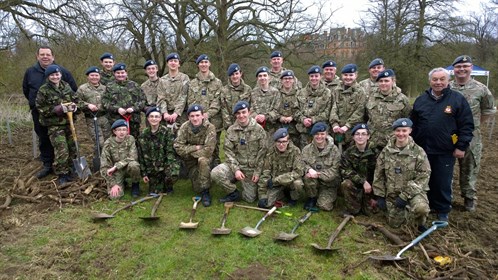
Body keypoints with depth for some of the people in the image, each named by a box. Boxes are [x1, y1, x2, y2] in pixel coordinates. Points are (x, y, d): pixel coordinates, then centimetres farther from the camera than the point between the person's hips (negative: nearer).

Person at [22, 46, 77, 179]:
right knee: (43, 140, 10)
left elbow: (74, 90, 2)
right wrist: (34, 103, 14)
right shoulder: (30, 72, 3)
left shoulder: (63, 71, -5)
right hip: (39, 113, 3)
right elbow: (26, 90, 18)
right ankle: (47, 165, 21)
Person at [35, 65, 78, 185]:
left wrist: (73, 106, -8)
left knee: (73, 148, 9)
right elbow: (41, 108, -8)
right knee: (61, 150, -10)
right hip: (54, 124, -5)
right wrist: (57, 109, -19)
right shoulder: (43, 90, -7)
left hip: (69, 122, 5)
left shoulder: (66, 86, 6)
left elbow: (76, 100, 15)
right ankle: (62, 174, 3)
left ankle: (69, 170, 25)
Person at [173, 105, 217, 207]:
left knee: (202, 160, -38)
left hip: (205, 158, -2)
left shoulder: (210, 127, -20)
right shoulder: (185, 127, -11)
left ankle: (205, 192, -23)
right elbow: (178, 147, -17)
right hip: (191, 161, 3)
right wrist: (196, 147, -22)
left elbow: (208, 150, -27)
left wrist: (189, 151, -17)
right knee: (197, 189, -5)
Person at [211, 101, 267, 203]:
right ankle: (234, 193, 0)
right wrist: (236, 169, -16)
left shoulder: (259, 129, -7)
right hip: (235, 165, 2)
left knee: (250, 198, 1)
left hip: (251, 169, -1)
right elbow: (228, 151, -5)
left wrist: (257, 172, -10)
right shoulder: (231, 130, -1)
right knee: (215, 173, -25)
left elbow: (262, 152, -6)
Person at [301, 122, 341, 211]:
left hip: (328, 184, -1)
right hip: (314, 181, 2)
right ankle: (312, 198, -4)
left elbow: (334, 171, -15)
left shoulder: (334, 150, -8)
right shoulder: (307, 149, 0)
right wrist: (309, 169, -29)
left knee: (325, 206, -18)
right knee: (308, 178, -33)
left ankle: (327, 197, 20)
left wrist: (318, 174, -27)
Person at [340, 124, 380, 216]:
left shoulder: (374, 151, -14)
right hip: (356, 183, 1)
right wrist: (363, 181, -29)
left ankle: (367, 202, 29)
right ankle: (353, 209, -10)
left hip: (371, 185, -1)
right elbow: (345, 171, -17)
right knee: (346, 184, -31)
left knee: (367, 211, -7)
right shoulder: (348, 152, -10)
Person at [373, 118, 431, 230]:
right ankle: (407, 211, 38)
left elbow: (423, 176, -14)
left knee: (421, 208, -33)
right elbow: (378, 175, 5)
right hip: (392, 193, 3)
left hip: (413, 192, -3)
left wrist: (405, 196, -19)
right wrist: (380, 195, 0)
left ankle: (420, 223, 2)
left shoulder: (418, 152, -9)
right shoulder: (386, 151, 0)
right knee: (395, 224, 5)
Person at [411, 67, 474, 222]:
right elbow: (413, 123, 12)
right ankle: (428, 204, 31)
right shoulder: (421, 100, 7)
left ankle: (443, 210, 22)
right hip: (422, 150, 3)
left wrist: (462, 146, -8)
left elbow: (467, 126, -4)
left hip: (445, 152, -3)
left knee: (443, 183, 4)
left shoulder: (458, 99, -3)